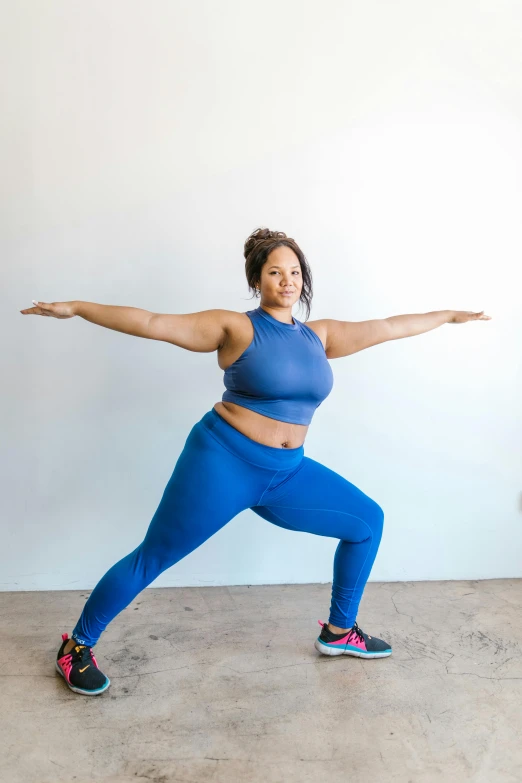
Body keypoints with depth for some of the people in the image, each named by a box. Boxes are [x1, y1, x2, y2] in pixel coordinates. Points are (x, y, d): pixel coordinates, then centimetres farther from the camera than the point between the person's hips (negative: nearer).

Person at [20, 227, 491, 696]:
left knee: (368, 521, 8)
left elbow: (388, 327, 17)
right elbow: (154, 323, -10)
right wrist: (75, 308, -13)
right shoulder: (236, 328, -6)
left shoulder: (320, 335, 9)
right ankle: (77, 647, 23)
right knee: (152, 560, 1)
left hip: (285, 475, 6)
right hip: (223, 461, -6)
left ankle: (339, 631, 25)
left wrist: (448, 316, 25)